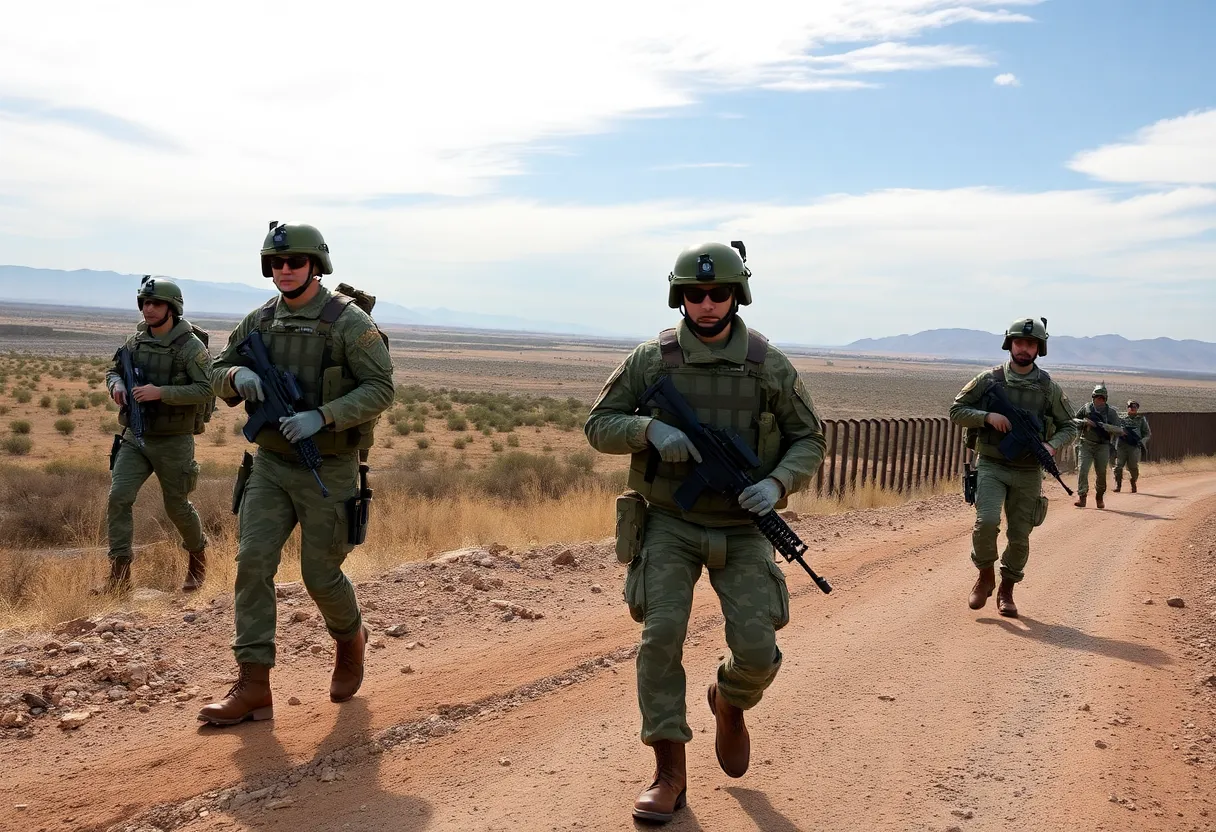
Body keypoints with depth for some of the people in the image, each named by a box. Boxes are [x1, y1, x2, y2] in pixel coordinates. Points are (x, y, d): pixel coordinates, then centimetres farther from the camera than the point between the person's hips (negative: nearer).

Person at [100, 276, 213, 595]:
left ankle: (198, 555, 37)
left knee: (177, 507, 8)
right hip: (134, 438, 5)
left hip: (173, 442, -4)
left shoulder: (191, 347, -12)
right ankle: (119, 575, -4)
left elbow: (206, 390, -18)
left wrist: (160, 392, -27)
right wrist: (116, 384, -6)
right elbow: (113, 370, 18)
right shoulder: (135, 341, 5)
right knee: (118, 497, -10)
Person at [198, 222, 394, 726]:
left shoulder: (349, 322, -12)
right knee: (253, 562, -7)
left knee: (321, 575, 1)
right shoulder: (259, 322, 5)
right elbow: (218, 375, 12)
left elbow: (380, 388, -16)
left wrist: (321, 417, -27)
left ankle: (351, 641, 35)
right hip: (271, 465, 5)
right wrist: (237, 375, -13)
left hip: (329, 471, -5)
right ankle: (254, 689, -3)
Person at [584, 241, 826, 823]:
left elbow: (808, 440, 4)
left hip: (741, 530, 1)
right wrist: (649, 429, -20)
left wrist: (778, 483, -16)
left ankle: (729, 702, 30)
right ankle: (669, 772, 1)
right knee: (661, 635, -14)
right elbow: (599, 426, 0)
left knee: (757, 650, -7)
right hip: (669, 524, 0)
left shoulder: (770, 366, -4)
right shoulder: (651, 361, -4)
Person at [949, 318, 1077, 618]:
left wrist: (1052, 445, -11)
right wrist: (987, 416, -17)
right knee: (987, 521, -21)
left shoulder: (1049, 388, 2)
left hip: (1028, 473, 2)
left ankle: (1006, 591, 25)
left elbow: (1069, 426, 9)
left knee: (1019, 537, 6)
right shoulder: (989, 380, -2)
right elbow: (956, 411, 0)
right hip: (991, 466, -2)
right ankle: (985, 575, 5)